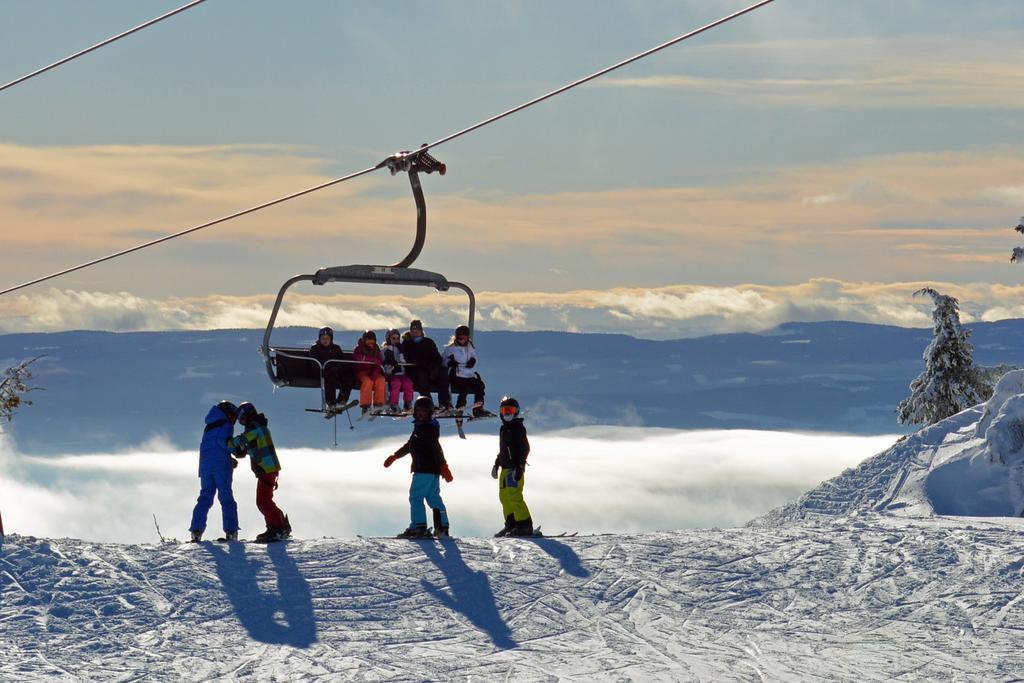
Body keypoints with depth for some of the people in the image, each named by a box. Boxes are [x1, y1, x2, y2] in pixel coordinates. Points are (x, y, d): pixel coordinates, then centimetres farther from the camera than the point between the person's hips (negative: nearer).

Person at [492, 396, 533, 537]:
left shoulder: (518, 427, -9)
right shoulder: (504, 428, 19)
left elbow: (525, 448, -16)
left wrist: (519, 466, -21)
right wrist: (496, 464, 29)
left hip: (514, 468, -10)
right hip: (505, 467, 10)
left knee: (514, 496, -15)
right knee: (504, 496, 12)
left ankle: (525, 526, -15)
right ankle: (511, 524, 17)